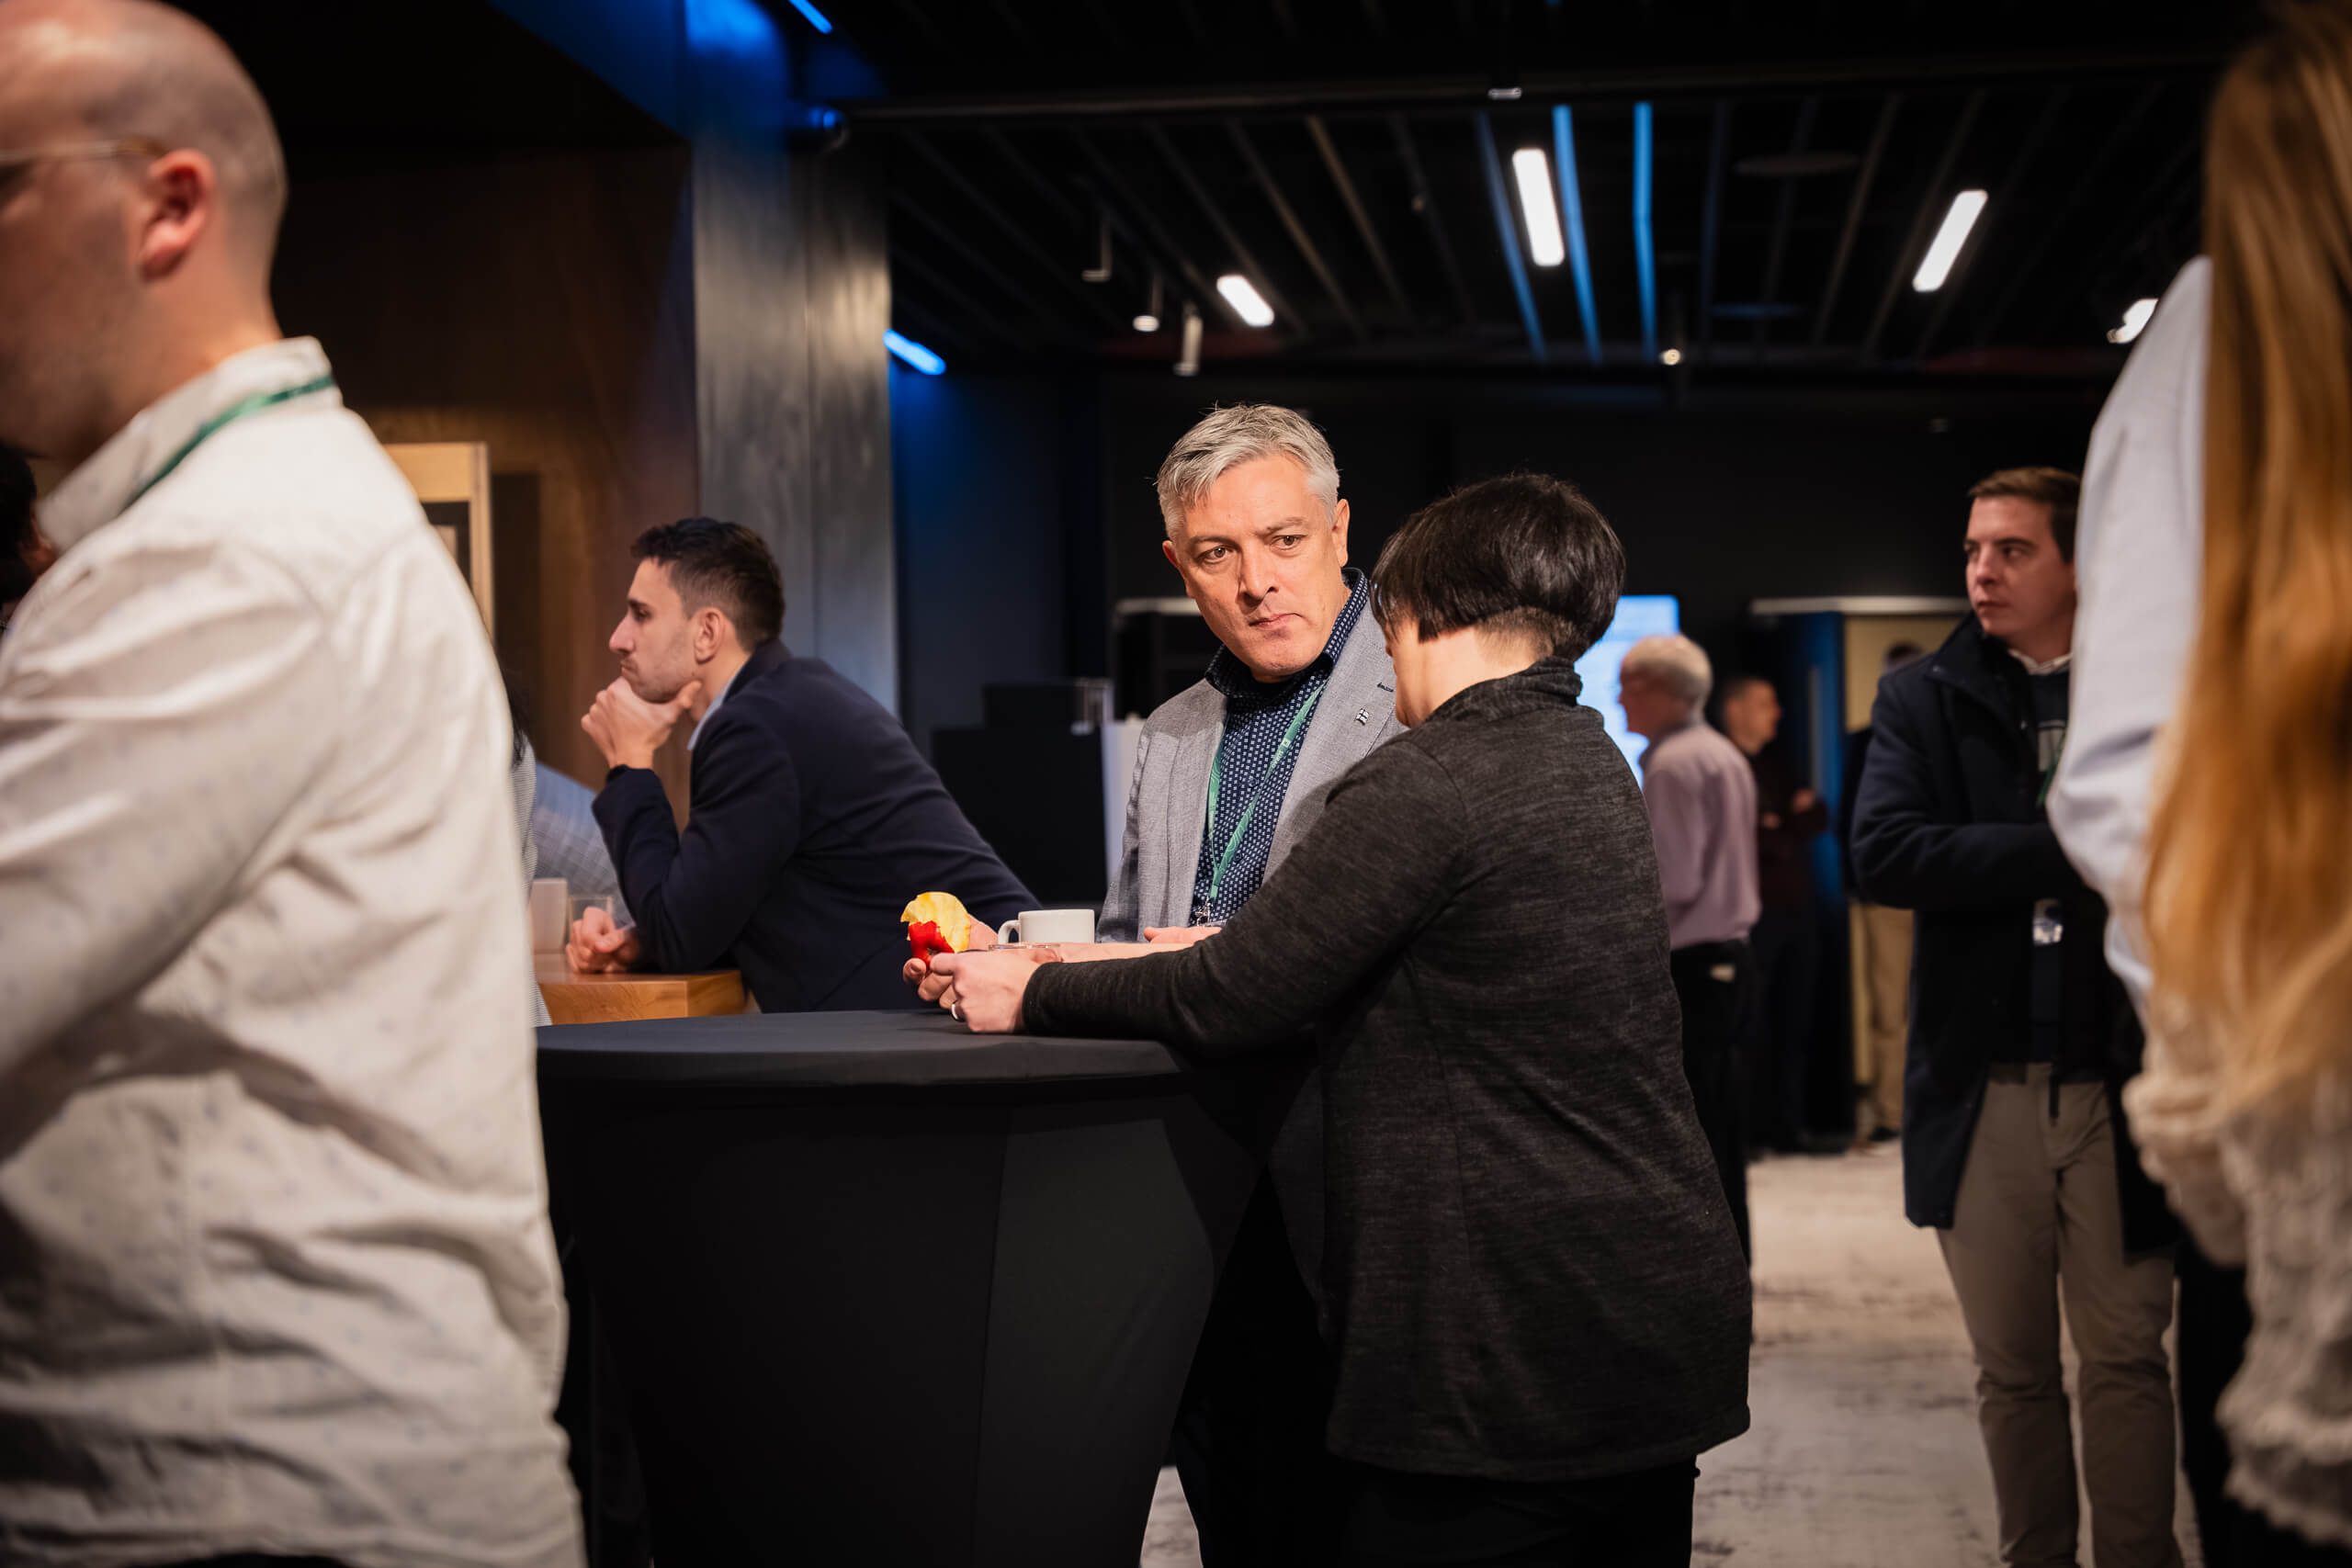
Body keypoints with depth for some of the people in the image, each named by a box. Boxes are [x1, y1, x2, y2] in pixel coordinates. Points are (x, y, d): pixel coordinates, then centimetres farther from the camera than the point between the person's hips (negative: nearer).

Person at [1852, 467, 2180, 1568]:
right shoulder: (1925, 701, 6)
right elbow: (1882, 854, -10)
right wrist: (2071, 850, -14)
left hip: (2116, 1084, -1)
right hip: (1982, 1090, 1)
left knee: (2126, 1357, 4)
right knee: (2012, 1369, 11)